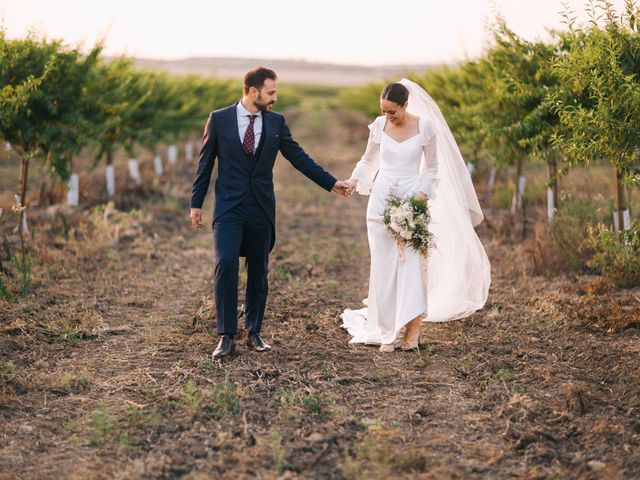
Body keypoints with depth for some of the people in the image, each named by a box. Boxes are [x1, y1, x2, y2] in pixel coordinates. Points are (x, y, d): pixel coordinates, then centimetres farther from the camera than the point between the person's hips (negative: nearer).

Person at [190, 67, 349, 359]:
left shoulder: (276, 122, 4)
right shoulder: (219, 119, -1)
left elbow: (299, 157, 8)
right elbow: (205, 163, 3)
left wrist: (331, 183, 4)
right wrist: (196, 203, 3)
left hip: (261, 209, 3)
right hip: (228, 207, -3)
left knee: (259, 272, 7)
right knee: (226, 264, -15)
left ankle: (253, 332, 21)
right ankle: (227, 336, -9)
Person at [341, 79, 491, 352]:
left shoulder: (425, 126, -5)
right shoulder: (379, 126, 2)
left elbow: (432, 167, 2)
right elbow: (368, 160, 16)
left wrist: (423, 195, -11)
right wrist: (354, 180, -1)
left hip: (412, 199, -2)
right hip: (382, 199, 2)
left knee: (412, 263, -9)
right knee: (383, 266, 0)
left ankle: (412, 328, -2)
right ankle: (388, 331, 5)